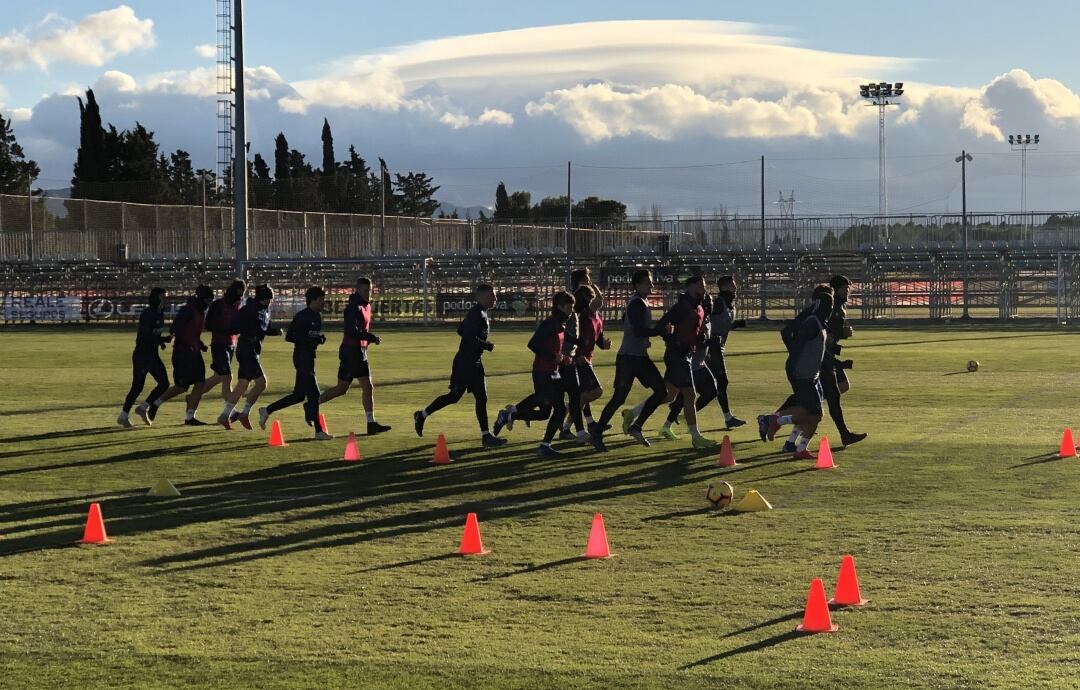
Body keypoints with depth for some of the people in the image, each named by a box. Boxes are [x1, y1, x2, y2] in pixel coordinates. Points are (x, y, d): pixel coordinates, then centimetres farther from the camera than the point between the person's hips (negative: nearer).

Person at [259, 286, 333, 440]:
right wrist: (310, 340, -22)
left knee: (299, 395, 12)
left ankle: (267, 411, 23)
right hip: (301, 357, -10)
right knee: (313, 393, -9)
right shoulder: (301, 316, -13)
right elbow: (289, 336, -16)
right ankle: (318, 431, -4)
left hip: (310, 357, 10)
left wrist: (321, 338, 3)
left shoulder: (318, 316, 13)